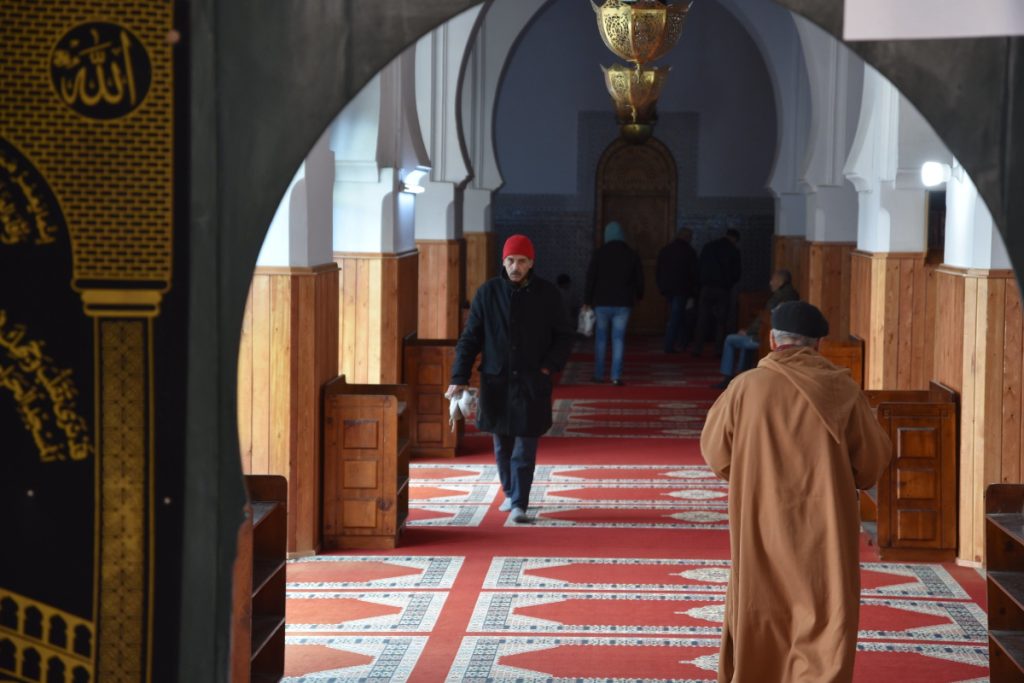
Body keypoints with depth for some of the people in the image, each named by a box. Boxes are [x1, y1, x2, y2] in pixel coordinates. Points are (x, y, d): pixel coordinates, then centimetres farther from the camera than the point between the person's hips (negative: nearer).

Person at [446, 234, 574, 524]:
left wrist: (549, 366, -9)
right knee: (502, 445, 12)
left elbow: (563, 337, 6)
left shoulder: (547, 294, -1)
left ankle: (519, 504, -3)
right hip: (496, 382, 2)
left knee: (525, 448, -5)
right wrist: (459, 378, -6)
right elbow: (469, 338, 2)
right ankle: (510, 493, 30)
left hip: (531, 383, -2)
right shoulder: (488, 293, 0)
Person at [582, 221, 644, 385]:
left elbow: (590, 278, -4)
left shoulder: (599, 253, -4)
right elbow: (639, 279, 9)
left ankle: (599, 374, 10)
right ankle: (616, 376, -7)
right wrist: (638, 296, 27)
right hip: (623, 303, 1)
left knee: (601, 338, 9)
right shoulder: (632, 255, 2)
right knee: (618, 339, 0)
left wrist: (587, 301, 3)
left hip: (602, 303, -1)